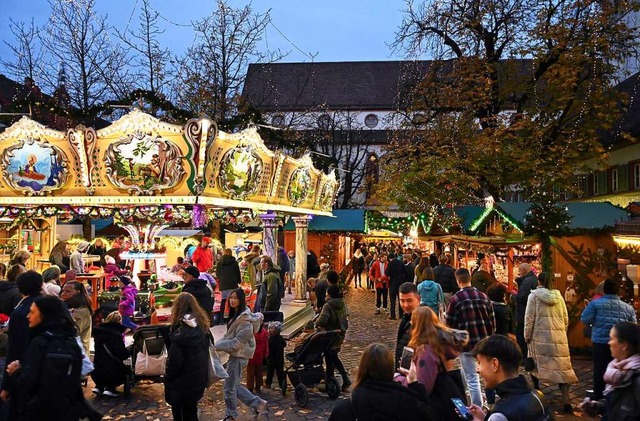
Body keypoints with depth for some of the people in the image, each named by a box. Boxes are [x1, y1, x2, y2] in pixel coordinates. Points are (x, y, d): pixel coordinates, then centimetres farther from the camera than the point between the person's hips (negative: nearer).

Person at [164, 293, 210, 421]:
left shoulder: (181, 330, -21)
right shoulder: (202, 325, 0)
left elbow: (174, 360, -18)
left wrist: (167, 379, -7)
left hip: (184, 380, -7)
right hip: (200, 376, 7)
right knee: (191, 409, 21)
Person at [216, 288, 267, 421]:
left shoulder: (245, 319, -22)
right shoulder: (236, 315, 9)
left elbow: (238, 342, -24)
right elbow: (229, 335, 15)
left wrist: (218, 345, -19)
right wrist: (219, 343, -1)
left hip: (239, 355, -9)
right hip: (236, 354, 9)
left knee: (229, 387, 4)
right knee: (235, 385, 17)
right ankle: (258, 403, 25)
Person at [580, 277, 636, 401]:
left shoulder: (596, 303, -7)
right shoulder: (628, 307, 6)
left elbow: (585, 320, -5)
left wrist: (587, 307, 11)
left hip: (601, 342, -3)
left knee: (600, 370, 5)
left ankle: (598, 398, 11)